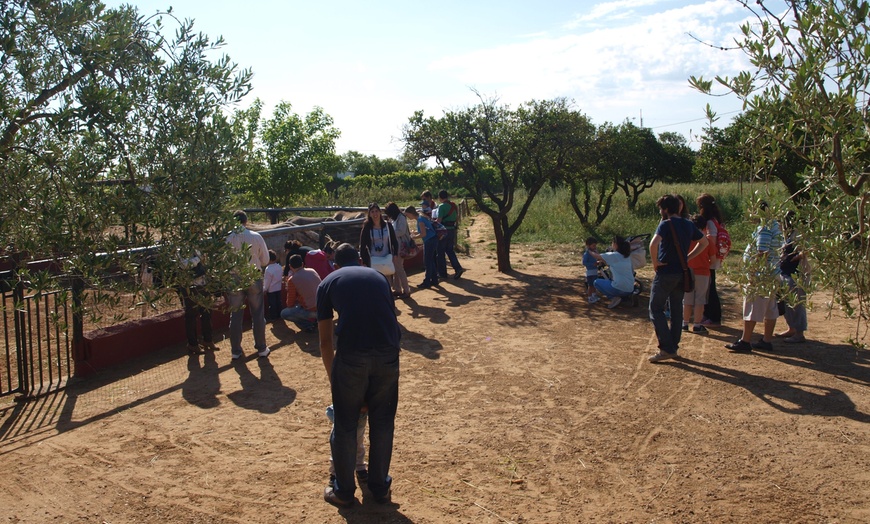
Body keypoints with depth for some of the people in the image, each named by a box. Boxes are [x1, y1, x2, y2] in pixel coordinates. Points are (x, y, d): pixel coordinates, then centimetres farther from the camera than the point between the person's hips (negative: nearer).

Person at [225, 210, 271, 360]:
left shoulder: (227, 239, -11)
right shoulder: (256, 237, -10)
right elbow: (265, 260, -2)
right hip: (254, 280, 0)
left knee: (235, 316, 11)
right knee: (257, 315, 12)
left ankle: (236, 351, 17)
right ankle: (261, 348, 18)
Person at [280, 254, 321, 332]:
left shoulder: (292, 280, -11)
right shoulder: (313, 271, 5)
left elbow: (290, 304, -2)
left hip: (311, 310, -6)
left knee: (284, 313, 11)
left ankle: (308, 325, 1)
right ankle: (315, 320, 17)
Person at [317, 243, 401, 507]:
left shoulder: (328, 283, 17)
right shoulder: (379, 277, 25)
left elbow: (325, 340, 18)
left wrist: (332, 378, 30)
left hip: (351, 355, -3)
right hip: (388, 353, 3)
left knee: (345, 425, 14)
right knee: (383, 422, 19)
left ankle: (344, 491, 29)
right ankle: (380, 487, 32)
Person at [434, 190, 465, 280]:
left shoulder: (442, 206, -14)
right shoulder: (454, 206, 8)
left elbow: (439, 220, -19)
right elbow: (457, 219, 14)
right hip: (452, 230, 7)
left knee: (440, 252, 5)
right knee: (450, 250, 16)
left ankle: (442, 273, 10)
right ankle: (458, 268, -1)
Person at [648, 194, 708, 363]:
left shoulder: (666, 224, -14)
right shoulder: (689, 225, 9)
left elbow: (654, 243, -30)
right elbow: (704, 242, 22)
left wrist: (655, 262, -16)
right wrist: (687, 257, 14)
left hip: (666, 272, -7)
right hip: (682, 273, 7)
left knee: (656, 309, -1)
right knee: (677, 309, 14)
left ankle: (666, 348, -8)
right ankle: (674, 346, 20)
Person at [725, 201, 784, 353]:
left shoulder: (764, 229, -17)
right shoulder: (774, 226, 12)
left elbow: (762, 254, -21)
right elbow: (776, 249, 16)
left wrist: (753, 273, -19)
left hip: (761, 274, -10)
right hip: (772, 274, 10)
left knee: (752, 307, -5)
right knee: (769, 309, 12)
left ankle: (745, 341, -1)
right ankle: (767, 341, 19)